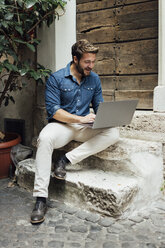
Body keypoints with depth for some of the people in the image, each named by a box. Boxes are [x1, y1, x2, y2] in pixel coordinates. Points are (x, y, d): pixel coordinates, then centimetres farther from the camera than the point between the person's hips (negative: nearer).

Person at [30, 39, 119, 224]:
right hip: (61, 125, -4)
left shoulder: (94, 79, 8)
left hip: (85, 127, 4)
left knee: (113, 134, -24)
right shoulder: (56, 79, -5)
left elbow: (99, 107, 14)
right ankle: (41, 198, -32)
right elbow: (53, 110, -12)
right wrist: (81, 119, -21)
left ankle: (66, 160, -22)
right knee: (45, 138, -37)